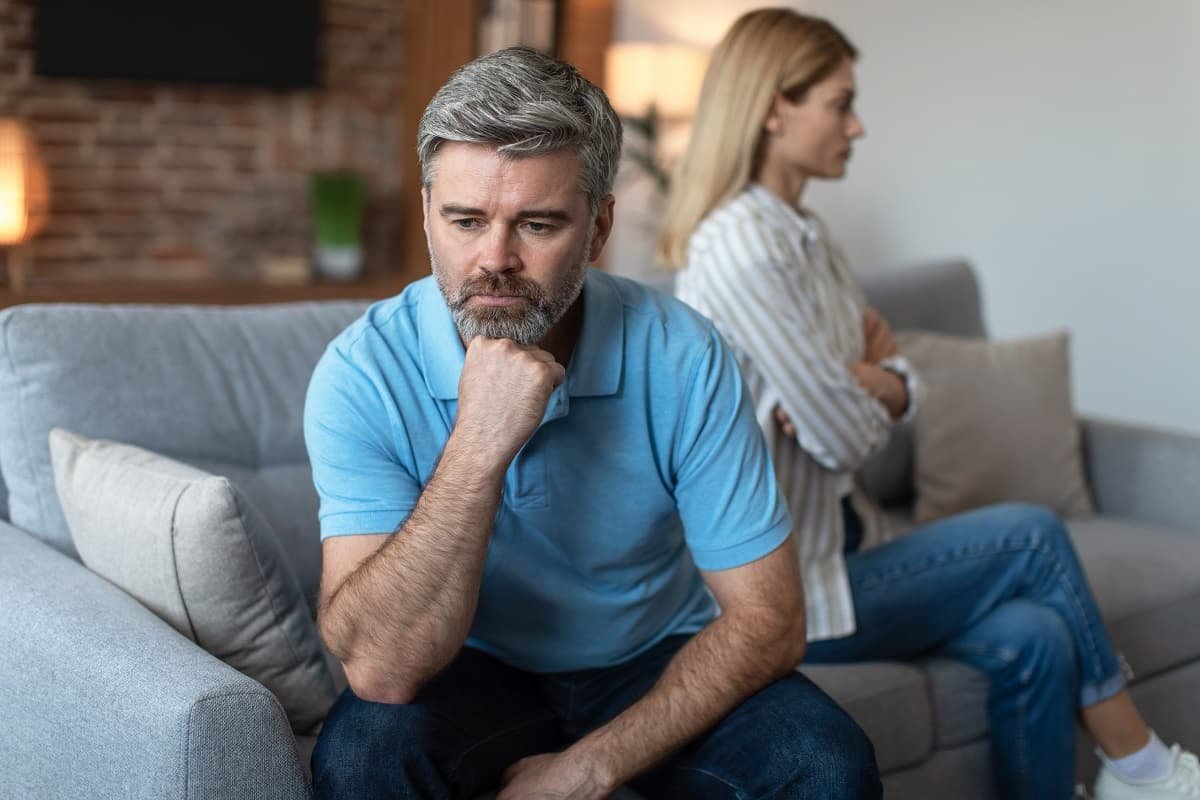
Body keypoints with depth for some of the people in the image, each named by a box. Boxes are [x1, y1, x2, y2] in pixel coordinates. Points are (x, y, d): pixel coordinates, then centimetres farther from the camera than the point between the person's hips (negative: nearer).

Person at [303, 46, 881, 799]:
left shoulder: (682, 356, -18)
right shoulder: (364, 372, -21)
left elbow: (767, 618, -14)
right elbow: (382, 670, -28)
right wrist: (479, 446, -38)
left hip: (655, 662, 2)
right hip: (472, 668, -1)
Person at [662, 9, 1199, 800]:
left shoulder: (805, 232, 10)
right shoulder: (741, 247, -21)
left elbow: (904, 390, 9)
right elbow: (845, 437, -21)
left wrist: (861, 380, -12)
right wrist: (869, 384, 0)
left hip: (831, 537, 8)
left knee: (1032, 636, -8)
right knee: (1032, 536, -4)